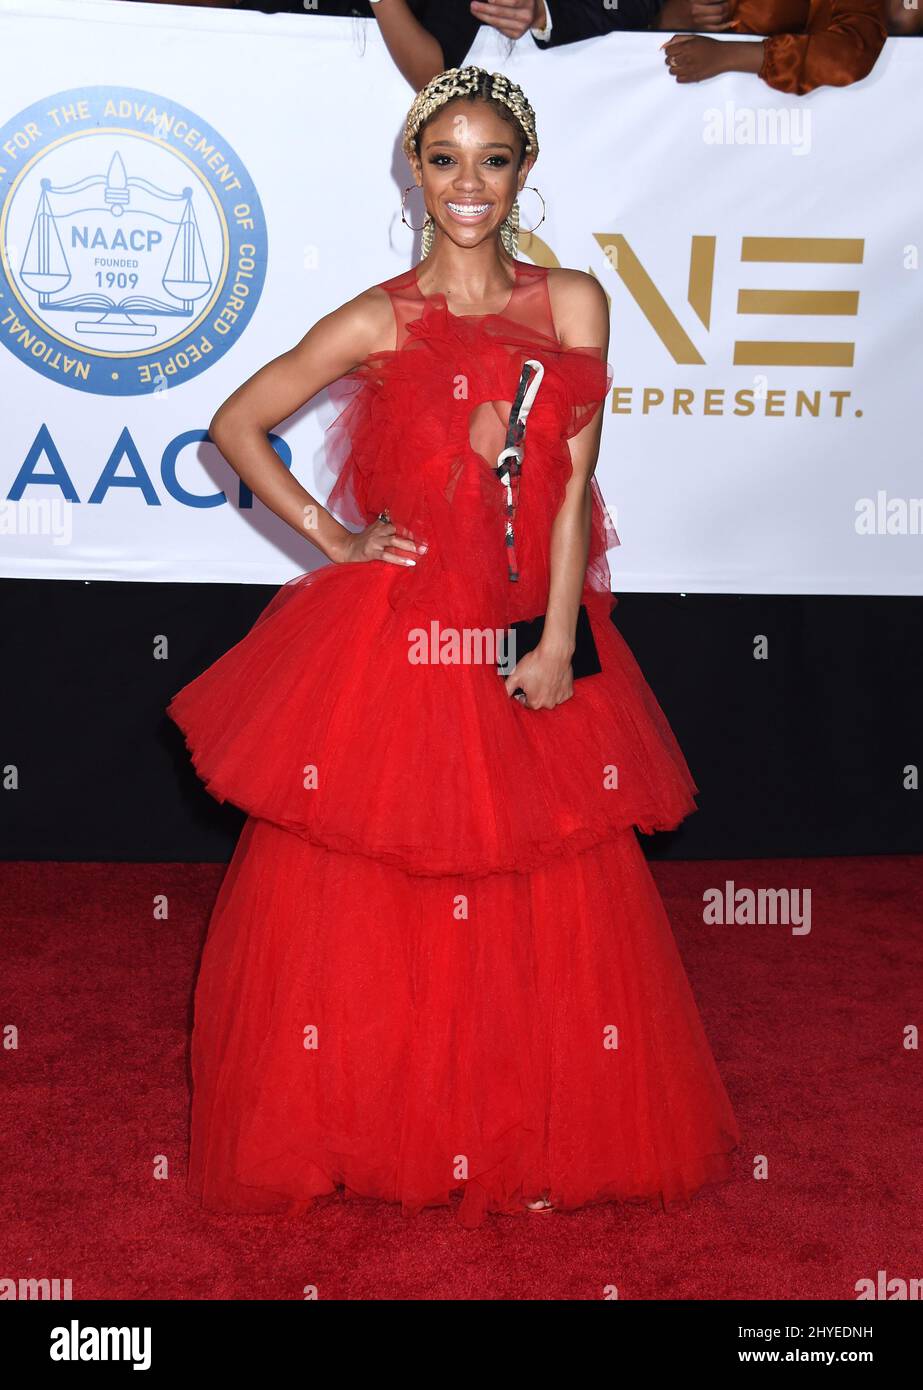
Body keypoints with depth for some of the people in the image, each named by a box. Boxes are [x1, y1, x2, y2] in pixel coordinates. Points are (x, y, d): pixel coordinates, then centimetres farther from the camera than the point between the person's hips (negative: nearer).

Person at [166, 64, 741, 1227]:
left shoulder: (573, 305, 5)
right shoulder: (377, 323, 1)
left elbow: (573, 484, 0)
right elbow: (235, 424, 7)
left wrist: (558, 641, -7)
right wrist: (333, 541, 0)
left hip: (526, 639, 2)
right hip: (392, 642, -1)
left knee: (545, 899, 6)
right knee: (366, 901, 5)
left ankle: (536, 1141, 23)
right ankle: (359, 1137, 23)